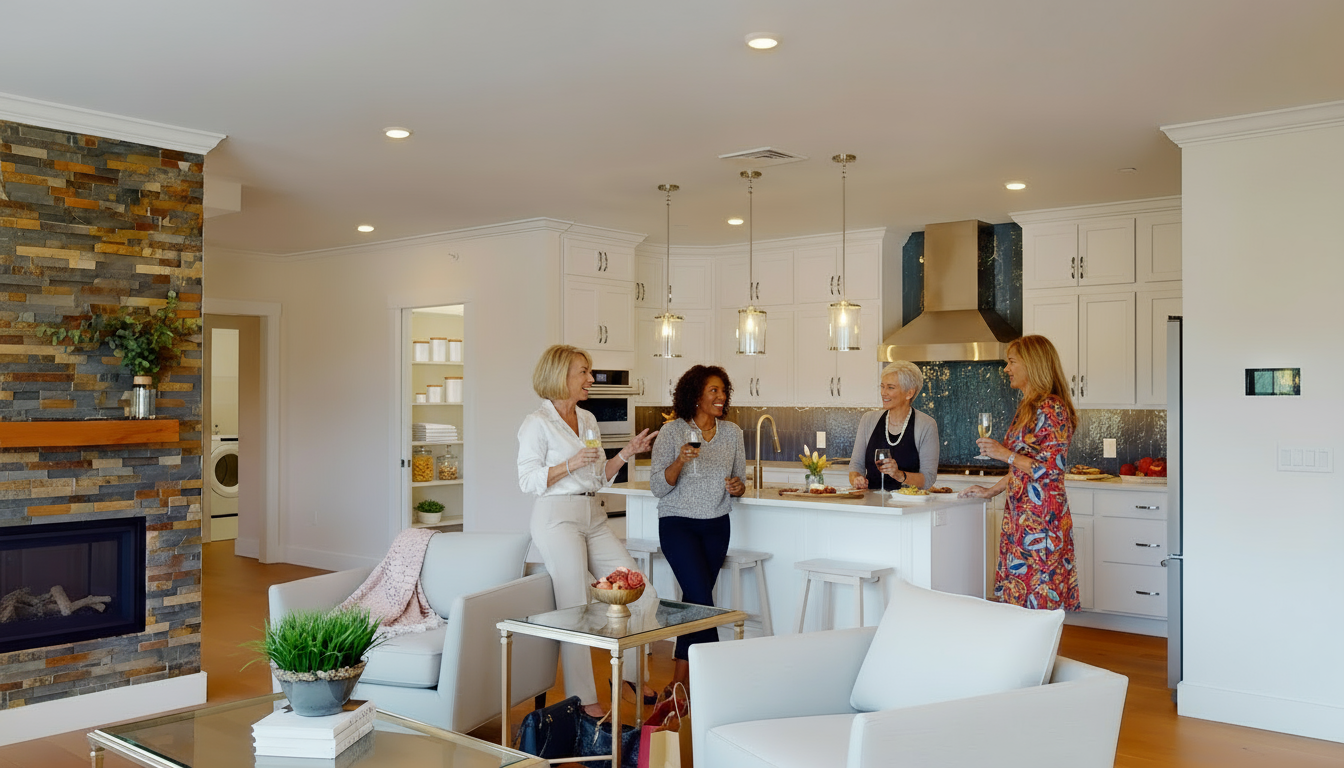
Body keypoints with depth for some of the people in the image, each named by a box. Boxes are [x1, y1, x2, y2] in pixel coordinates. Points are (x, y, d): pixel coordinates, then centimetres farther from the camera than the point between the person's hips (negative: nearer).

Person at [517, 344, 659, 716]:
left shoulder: (588, 419, 15)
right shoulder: (538, 423, -6)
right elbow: (528, 480, -11)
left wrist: (626, 453, 5)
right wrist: (572, 463, -19)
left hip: (593, 517, 7)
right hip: (557, 518, -7)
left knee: (643, 595, 4)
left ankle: (632, 674, 22)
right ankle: (583, 699, 8)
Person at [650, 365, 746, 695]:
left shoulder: (732, 432, 5)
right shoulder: (672, 432, -7)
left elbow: (741, 481, 12)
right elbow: (658, 487, -11)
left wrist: (738, 486, -11)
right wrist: (680, 461, -27)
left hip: (717, 526, 4)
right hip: (678, 523, -4)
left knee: (694, 599, 7)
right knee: (702, 598, -14)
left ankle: (679, 684, 17)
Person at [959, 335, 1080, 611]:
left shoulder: (1052, 408, -14)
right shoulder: (1027, 407, 15)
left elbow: (1053, 468, -19)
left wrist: (1004, 453, -16)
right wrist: (991, 491, 20)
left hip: (1040, 517, -9)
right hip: (1021, 514, 9)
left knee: (1037, 595, -5)